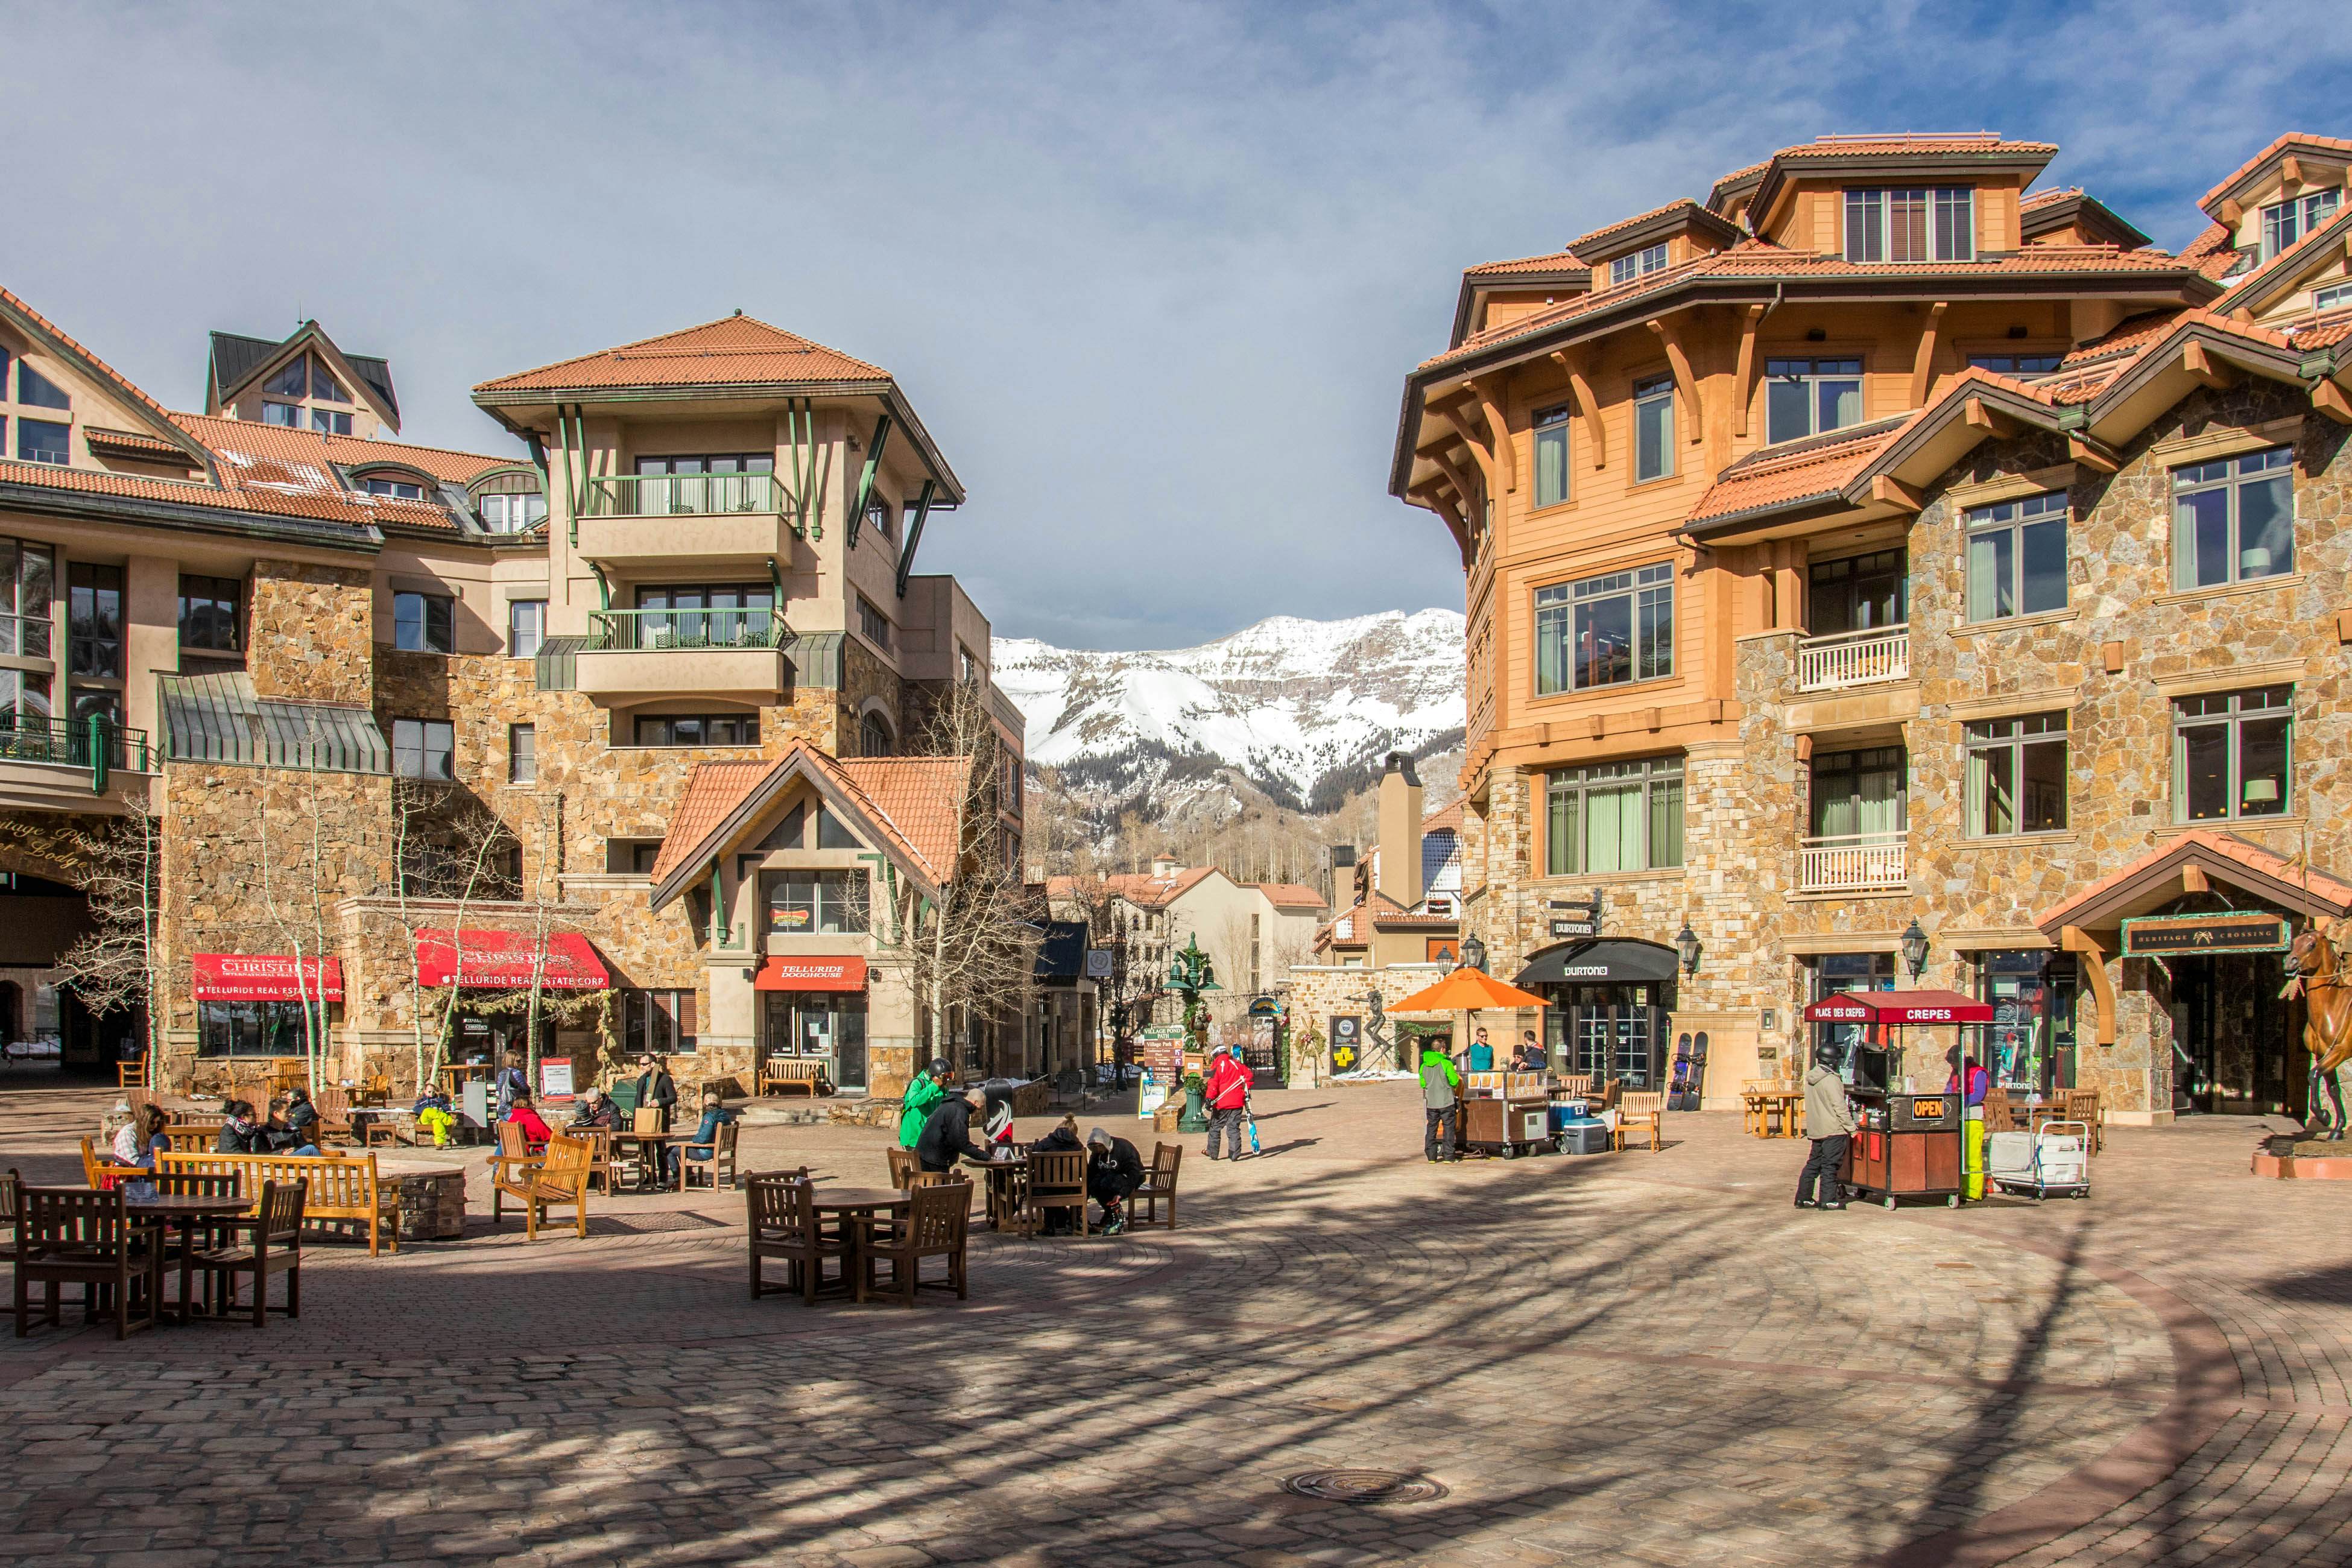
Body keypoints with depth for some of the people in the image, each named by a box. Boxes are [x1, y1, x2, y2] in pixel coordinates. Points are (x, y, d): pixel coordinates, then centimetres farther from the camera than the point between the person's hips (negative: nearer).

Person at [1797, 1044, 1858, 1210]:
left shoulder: (1810, 1078, 9)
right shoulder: (1831, 1080, -15)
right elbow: (1840, 1107, -16)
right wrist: (1851, 1128, -9)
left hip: (1816, 1129, 7)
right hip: (1833, 1130, -7)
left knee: (1814, 1163, 13)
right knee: (1830, 1165, -3)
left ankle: (1803, 1198, 14)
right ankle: (1828, 1200, -1)